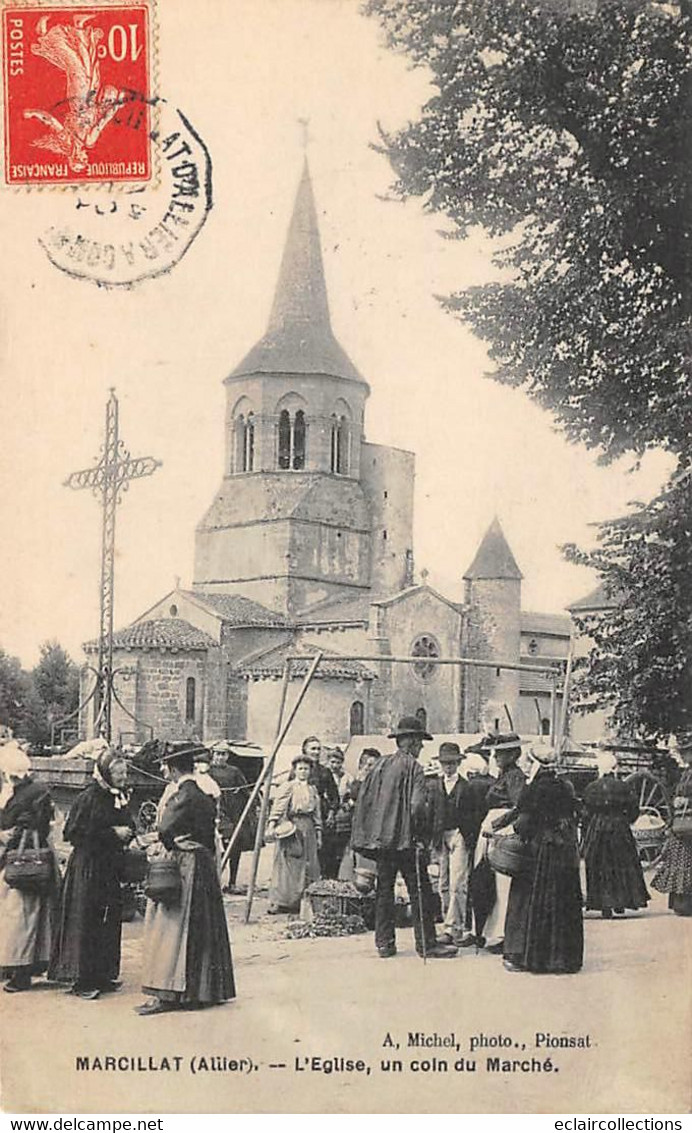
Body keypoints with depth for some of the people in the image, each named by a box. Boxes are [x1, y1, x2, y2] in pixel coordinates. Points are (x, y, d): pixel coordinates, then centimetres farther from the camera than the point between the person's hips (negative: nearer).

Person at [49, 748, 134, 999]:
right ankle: (82, 980, 2)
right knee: (86, 923, -4)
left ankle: (103, 974, 17)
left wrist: (127, 833, -4)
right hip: (87, 868, -7)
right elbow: (74, 833, -16)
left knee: (110, 921, 8)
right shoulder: (88, 798, -12)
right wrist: (113, 834, -16)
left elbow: (128, 828, 21)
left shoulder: (121, 798, 10)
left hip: (112, 868, 7)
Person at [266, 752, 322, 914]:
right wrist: (271, 826, -22)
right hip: (290, 828, -6)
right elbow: (278, 808, -10)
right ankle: (279, 902, -3)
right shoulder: (287, 787, 0)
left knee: (309, 867, 3)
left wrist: (318, 833, 14)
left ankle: (303, 902, 8)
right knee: (288, 865, -7)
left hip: (308, 829, 6)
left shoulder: (313, 789, 17)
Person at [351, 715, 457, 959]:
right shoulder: (413, 766, -9)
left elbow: (363, 799, 10)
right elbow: (417, 804, -17)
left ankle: (384, 943, 13)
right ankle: (426, 944, 0)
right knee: (419, 891, -1)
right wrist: (421, 834, -7)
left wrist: (367, 835, 15)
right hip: (405, 838, -6)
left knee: (384, 889, 11)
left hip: (380, 837, 6)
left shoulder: (380, 764, 9)